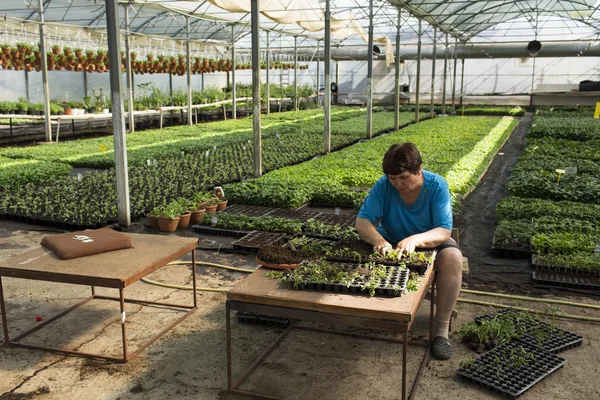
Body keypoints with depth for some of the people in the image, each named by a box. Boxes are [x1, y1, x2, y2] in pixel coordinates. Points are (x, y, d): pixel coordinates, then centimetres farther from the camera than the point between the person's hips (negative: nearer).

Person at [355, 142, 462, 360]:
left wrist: (415, 239, -49)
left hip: (430, 242, -1)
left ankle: (442, 328, -21)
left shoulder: (437, 185, -22)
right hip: (392, 242, 1)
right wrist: (379, 241, -45)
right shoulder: (383, 186, -19)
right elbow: (362, 222, -23)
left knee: (452, 258, -32)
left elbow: (444, 231, -28)